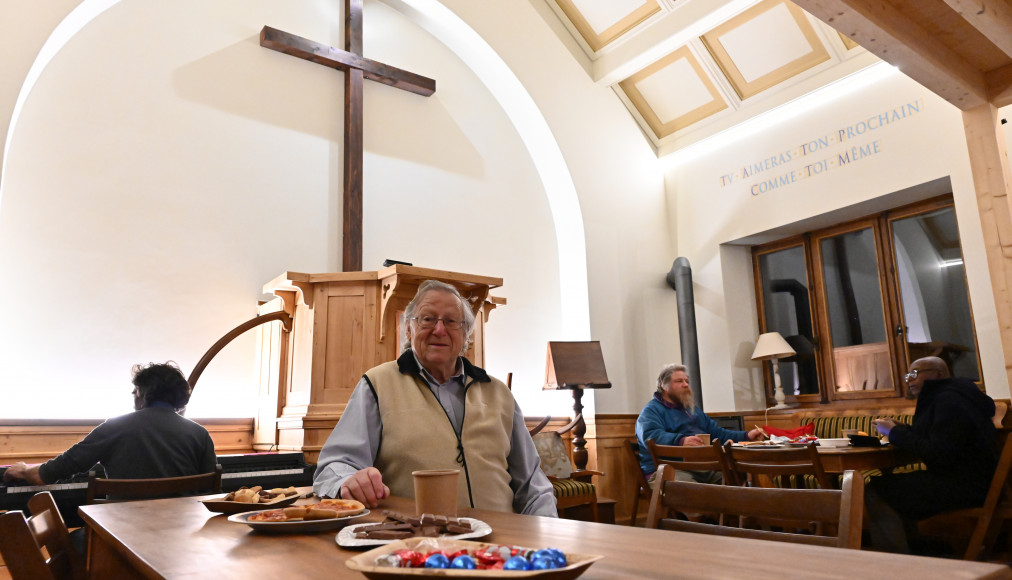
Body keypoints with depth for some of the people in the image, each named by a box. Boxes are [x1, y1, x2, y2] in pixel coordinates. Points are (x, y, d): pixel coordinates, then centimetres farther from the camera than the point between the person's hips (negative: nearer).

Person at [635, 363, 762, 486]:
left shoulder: (693, 409, 31)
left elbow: (718, 433, 36)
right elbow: (651, 436, -18)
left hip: (703, 466, 8)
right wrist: (681, 441, -35)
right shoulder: (652, 410, 2)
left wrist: (746, 436, 20)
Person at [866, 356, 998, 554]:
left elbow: (939, 455, -25)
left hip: (967, 486, -11)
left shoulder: (949, 401, -17)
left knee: (876, 490, -18)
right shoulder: (943, 397, 17)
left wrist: (895, 433, -16)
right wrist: (902, 429, 6)